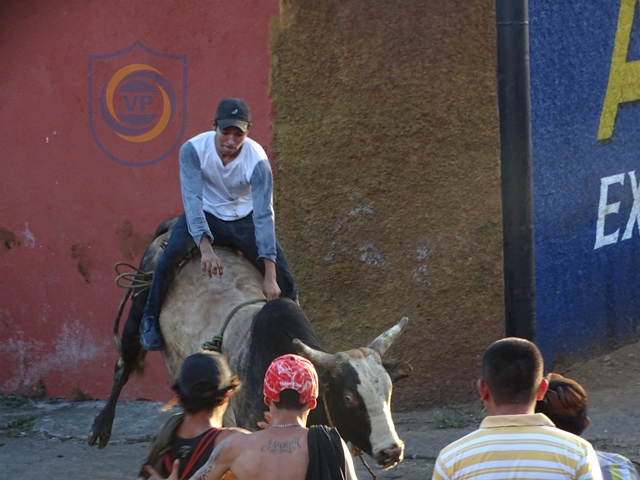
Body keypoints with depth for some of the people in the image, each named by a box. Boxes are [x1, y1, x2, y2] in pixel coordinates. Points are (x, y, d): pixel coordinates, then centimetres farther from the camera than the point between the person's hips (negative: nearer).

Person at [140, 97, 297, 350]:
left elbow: (263, 215, -29)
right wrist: (205, 247, -48)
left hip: (244, 220, 1)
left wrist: (270, 276, -35)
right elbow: (192, 200, -32)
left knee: (281, 271, -13)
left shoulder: (257, 160, -25)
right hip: (206, 215, -1)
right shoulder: (193, 149, -24)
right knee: (173, 249, -30)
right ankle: (150, 319, -15)